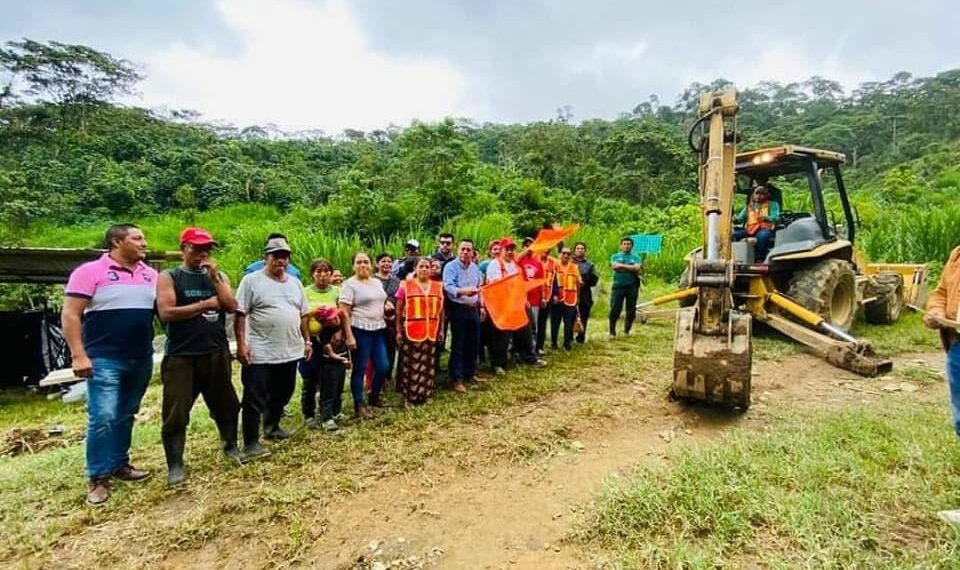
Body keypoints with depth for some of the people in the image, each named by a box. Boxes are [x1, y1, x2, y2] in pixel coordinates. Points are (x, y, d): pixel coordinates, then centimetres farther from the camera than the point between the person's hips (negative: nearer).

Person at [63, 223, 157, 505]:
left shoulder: (151, 275, 8)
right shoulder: (90, 272, -7)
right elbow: (70, 315, -10)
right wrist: (79, 355, -16)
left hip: (141, 358, 5)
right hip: (105, 359, -5)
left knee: (125, 415, 15)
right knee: (103, 417, -6)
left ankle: (119, 464, 27)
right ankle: (98, 478, 6)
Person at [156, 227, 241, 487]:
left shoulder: (219, 276, 9)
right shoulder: (168, 277, -2)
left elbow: (232, 307, -4)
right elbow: (166, 313, -15)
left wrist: (214, 277, -10)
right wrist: (206, 304, -10)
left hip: (217, 353, 4)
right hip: (181, 356, -3)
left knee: (226, 404, 14)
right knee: (176, 414, 2)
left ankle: (231, 445, 34)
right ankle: (175, 465, 16)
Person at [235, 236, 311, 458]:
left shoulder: (295, 283, 11)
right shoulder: (251, 280, -6)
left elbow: (303, 315, 15)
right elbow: (240, 315, -9)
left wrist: (307, 341, 12)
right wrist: (241, 344, -15)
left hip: (290, 352, 6)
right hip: (260, 353, -6)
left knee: (281, 394, 19)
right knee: (254, 399, 2)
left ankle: (272, 427, 38)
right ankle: (251, 442, 12)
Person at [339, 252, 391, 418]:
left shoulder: (377, 283, 13)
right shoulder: (350, 284, -7)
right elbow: (344, 312, -13)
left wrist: (387, 304, 7)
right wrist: (349, 336, -18)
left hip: (379, 330, 7)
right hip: (360, 331, -7)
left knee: (383, 366, 7)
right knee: (359, 369, 2)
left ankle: (374, 397, 30)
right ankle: (359, 406, 14)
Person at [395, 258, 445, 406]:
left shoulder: (438, 286, 8)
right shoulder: (406, 285, -2)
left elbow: (441, 309, 14)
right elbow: (398, 310, -1)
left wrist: (441, 329, 12)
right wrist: (398, 331, -4)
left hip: (431, 332, 3)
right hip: (410, 332, -3)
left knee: (427, 365, 10)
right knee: (410, 365, 3)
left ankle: (423, 395, 23)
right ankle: (409, 396, 15)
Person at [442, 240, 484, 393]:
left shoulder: (475, 268, 11)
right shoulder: (450, 267, -11)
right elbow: (448, 287, -25)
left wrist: (481, 306, 16)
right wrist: (463, 291, -42)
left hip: (473, 309, 7)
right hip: (458, 309, -6)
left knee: (473, 343, 13)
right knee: (458, 345, -2)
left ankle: (470, 373, 28)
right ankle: (456, 379, 5)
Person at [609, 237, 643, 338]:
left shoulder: (636, 257, 11)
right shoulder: (615, 256, 11)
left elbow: (637, 268, -8)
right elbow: (614, 266, -9)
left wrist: (622, 266, -9)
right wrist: (631, 268, -8)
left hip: (632, 286, 1)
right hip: (618, 286, -1)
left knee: (631, 311, 5)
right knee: (614, 310, -5)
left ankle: (626, 331, 19)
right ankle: (612, 332, 3)